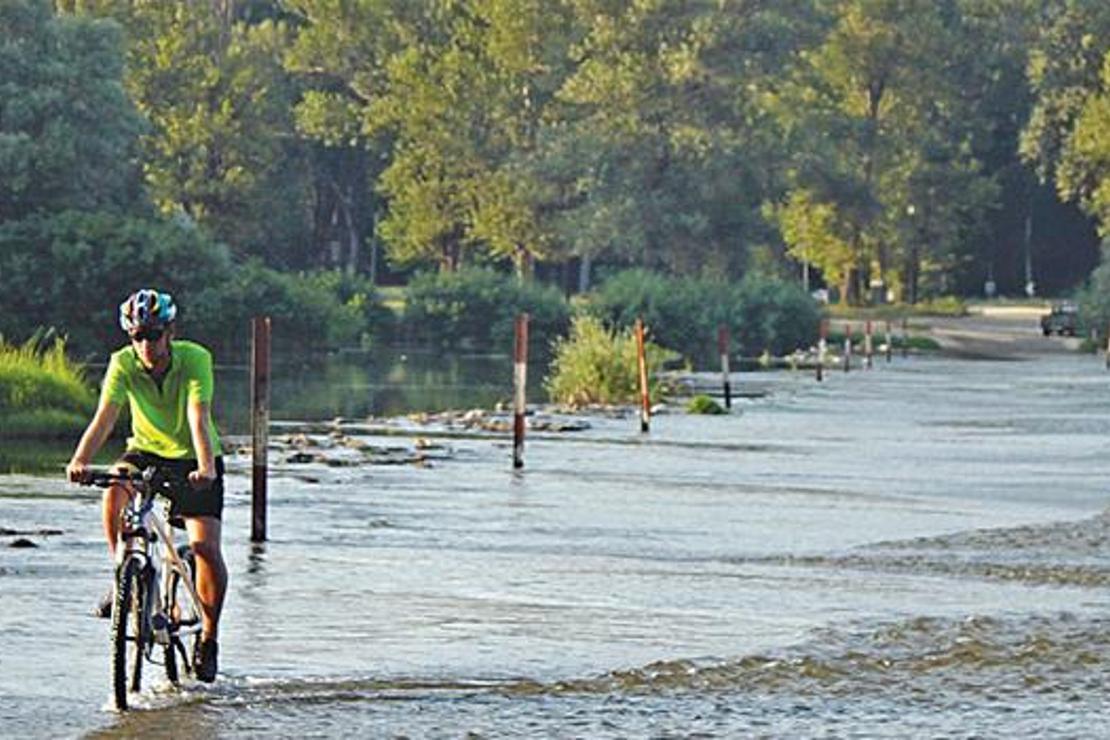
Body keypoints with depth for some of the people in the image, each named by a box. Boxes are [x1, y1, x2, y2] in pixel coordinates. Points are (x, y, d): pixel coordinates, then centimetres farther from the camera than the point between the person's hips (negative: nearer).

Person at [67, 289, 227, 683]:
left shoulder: (195, 359, -23)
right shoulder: (123, 364, -17)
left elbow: (199, 418, -33)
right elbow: (104, 416, -28)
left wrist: (206, 469, -49)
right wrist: (80, 460, -45)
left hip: (193, 459, -2)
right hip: (147, 451, 2)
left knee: (206, 547, -17)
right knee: (114, 490, -33)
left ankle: (208, 636, 2)